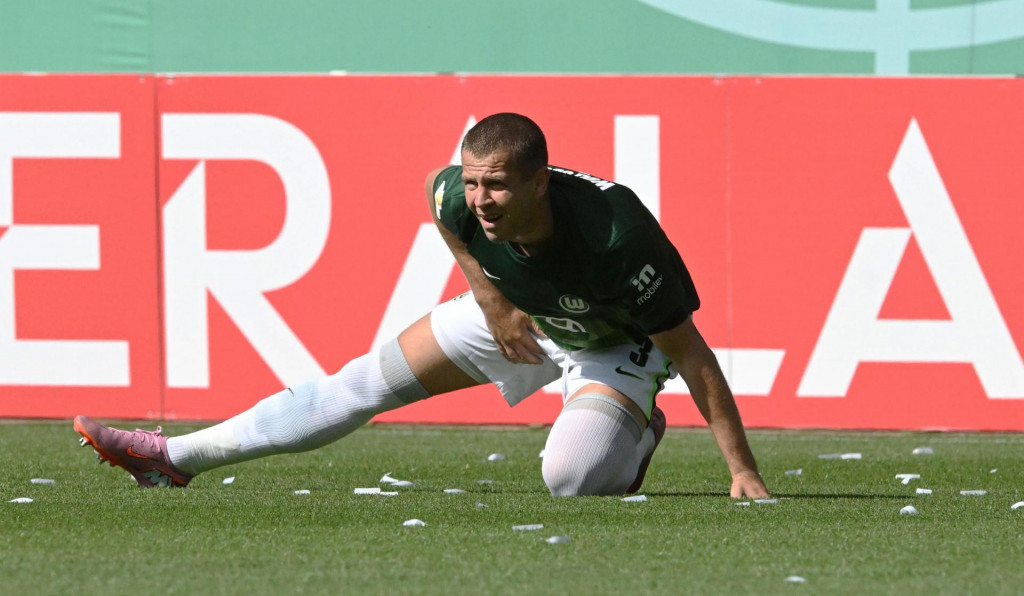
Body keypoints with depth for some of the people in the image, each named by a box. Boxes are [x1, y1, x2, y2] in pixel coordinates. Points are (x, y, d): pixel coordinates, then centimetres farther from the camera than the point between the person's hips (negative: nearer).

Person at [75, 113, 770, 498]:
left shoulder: (616, 235, -44)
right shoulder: (461, 195, -31)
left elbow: (688, 352, -33)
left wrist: (745, 472, -32)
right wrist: (489, 297, -5)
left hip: (620, 342, -5)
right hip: (521, 313, 5)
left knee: (570, 477, -30)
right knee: (368, 381, 5)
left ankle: (637, 434, 7)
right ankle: (177, 456, 13)